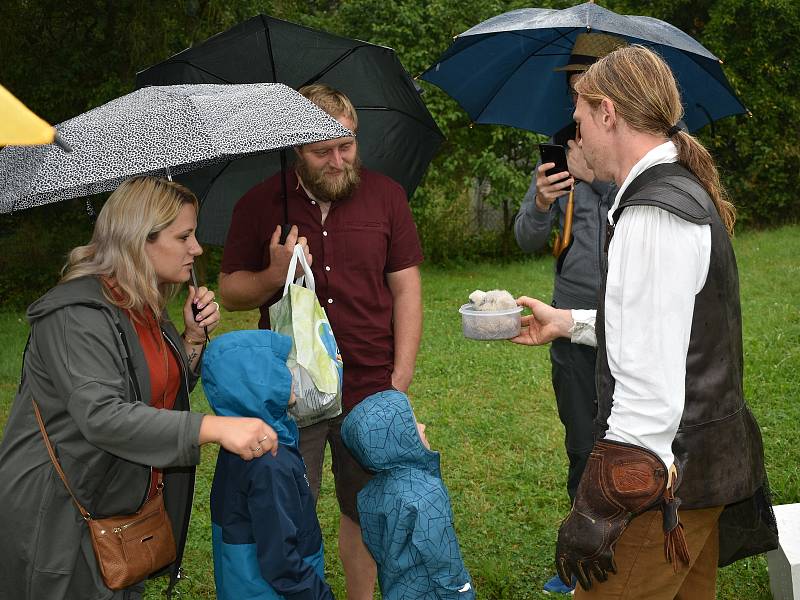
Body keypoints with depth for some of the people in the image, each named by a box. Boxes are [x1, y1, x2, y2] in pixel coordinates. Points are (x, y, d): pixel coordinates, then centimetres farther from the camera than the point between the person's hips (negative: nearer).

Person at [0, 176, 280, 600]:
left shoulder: (146, 308, 7)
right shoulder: (77, 314, -22)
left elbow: (168, 391, 16)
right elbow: (102, 417, -35)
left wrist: (194, 337, -3)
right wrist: (215, 428, -43)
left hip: (126, 509, 9)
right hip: (61, 520, -8)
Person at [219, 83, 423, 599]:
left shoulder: (385, 195, 3)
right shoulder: (258, 206, 1)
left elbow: (407, 289, 4)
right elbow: (230, 293, 7)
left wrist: (401, 377, -2)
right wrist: (273, 276, -15)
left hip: (371, 390, 1)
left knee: (366, 515, 12)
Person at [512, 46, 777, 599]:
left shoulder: (653, 216, -21)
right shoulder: (691, 193, 12)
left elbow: (650, 393, -26)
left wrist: (601, 512, -23)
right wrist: (569, 322, 27)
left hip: (666, 478, -11)